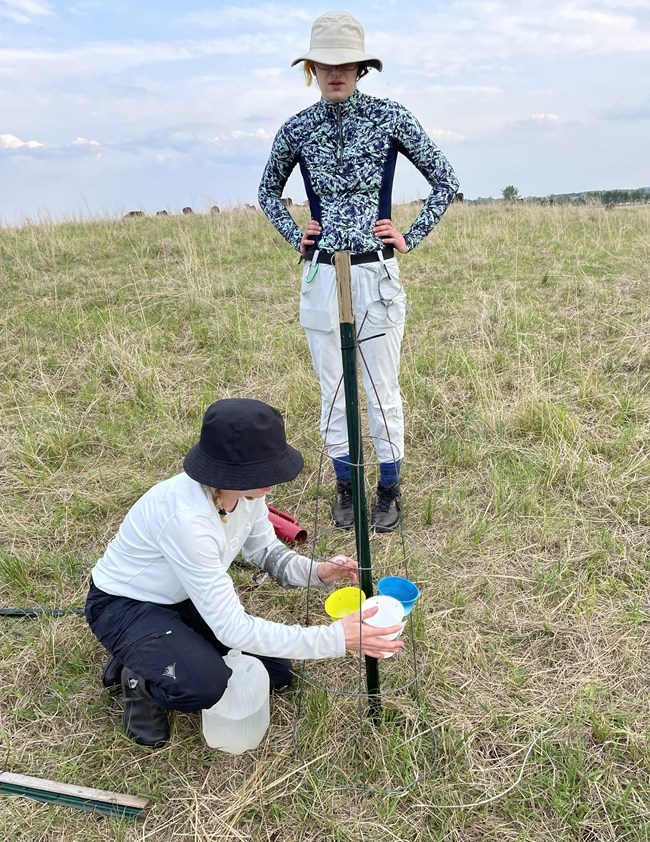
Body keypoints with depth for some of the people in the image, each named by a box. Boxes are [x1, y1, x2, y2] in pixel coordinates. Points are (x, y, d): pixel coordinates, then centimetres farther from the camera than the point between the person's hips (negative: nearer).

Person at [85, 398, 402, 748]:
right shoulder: (186, 517, -39)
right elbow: (232, 628, -35)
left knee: (275, 669, 1)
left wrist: (316, 571, -20)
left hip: (184, 599, 7)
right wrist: (335, 639, -36)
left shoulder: (246, 491, -17)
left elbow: (266, 550, 1)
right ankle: (140, 679, 1)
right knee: (205, 683, -32)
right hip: (123, 605, -7)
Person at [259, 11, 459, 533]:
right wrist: (294, 236, 8)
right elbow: (268, 190, 22)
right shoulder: (297, 129, 5)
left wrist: (411, 238, -1)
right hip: (320, 275, 2)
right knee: (333, 389, 8)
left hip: (377, 275, -2)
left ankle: (390, 489, 21)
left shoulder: (390, 118, -2)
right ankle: (346, 485, 25)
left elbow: (445, 181, 6)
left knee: (382, 389, 4)